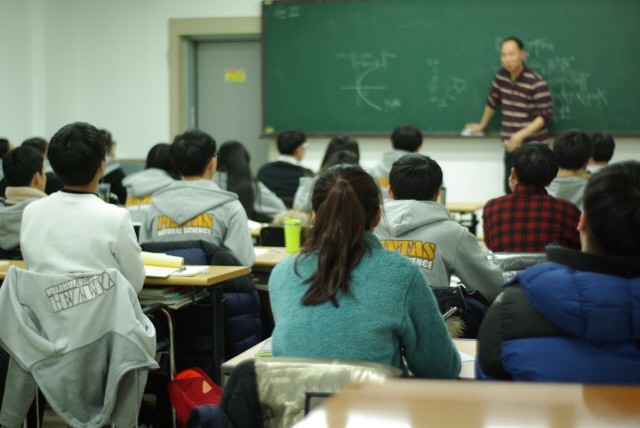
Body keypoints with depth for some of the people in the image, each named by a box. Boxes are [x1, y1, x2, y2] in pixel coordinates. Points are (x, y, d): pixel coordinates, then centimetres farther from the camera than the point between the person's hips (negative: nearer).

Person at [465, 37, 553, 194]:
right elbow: (492, 102, 20)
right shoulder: (500, 76, 4)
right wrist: (482, 125, 31)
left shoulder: (536, 82, -16)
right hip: (511, 146, 6)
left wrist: (522, 135, -24)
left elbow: (546, 115, -16)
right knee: (511, 192, 7)